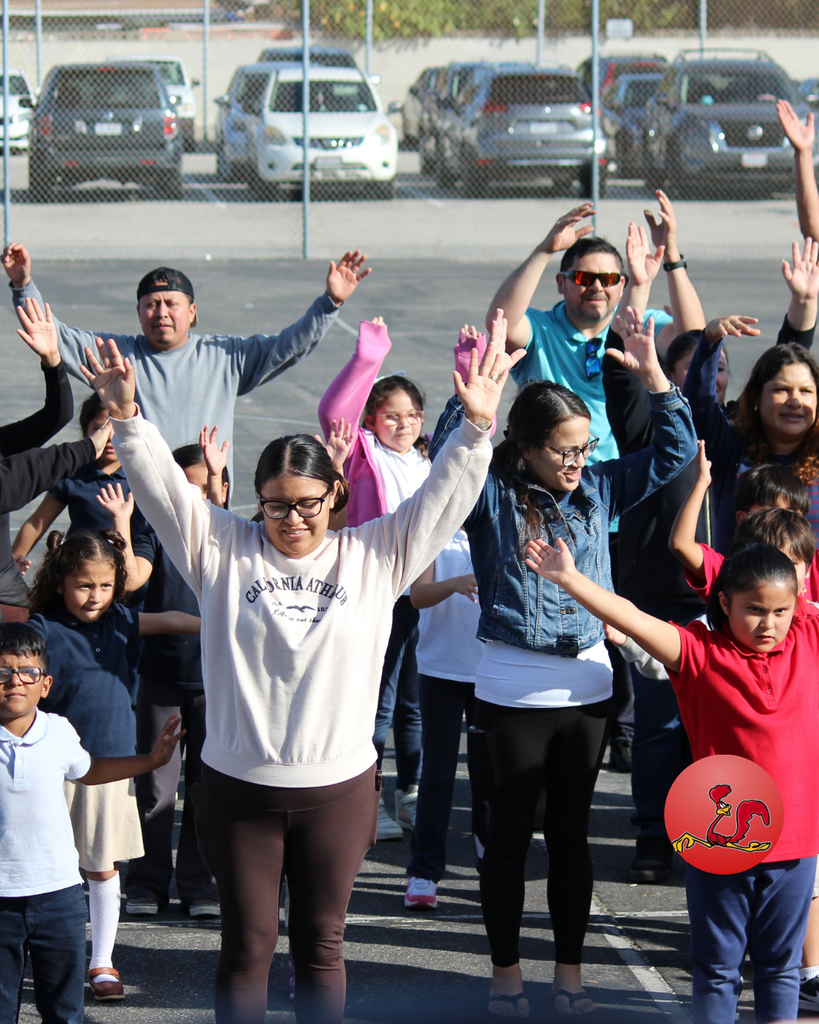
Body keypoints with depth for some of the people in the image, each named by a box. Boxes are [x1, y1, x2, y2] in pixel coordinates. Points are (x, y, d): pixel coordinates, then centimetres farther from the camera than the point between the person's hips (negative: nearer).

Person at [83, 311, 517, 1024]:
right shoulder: (224, 550, 1)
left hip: (339, 784, 1)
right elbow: (162, 487, -7)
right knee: (247, 944, 7)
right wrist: (126, 417, -23)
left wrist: (477, 425, -16)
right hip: (238, 785, -1)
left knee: (322, 943, 11)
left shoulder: (373, 556, 3)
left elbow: (444, 498, -2)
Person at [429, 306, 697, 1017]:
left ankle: (570, 970, 23)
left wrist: (652, 375, -7)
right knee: (510, 833, 7)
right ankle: (506, 971, 19)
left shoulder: (599, 488, 4)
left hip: (587, 687, 4)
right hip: (511, 694, -3)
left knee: (572, 832, 13)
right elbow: (449, 461, -27)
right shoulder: (492, 496, -8)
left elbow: (674, 453, 4)